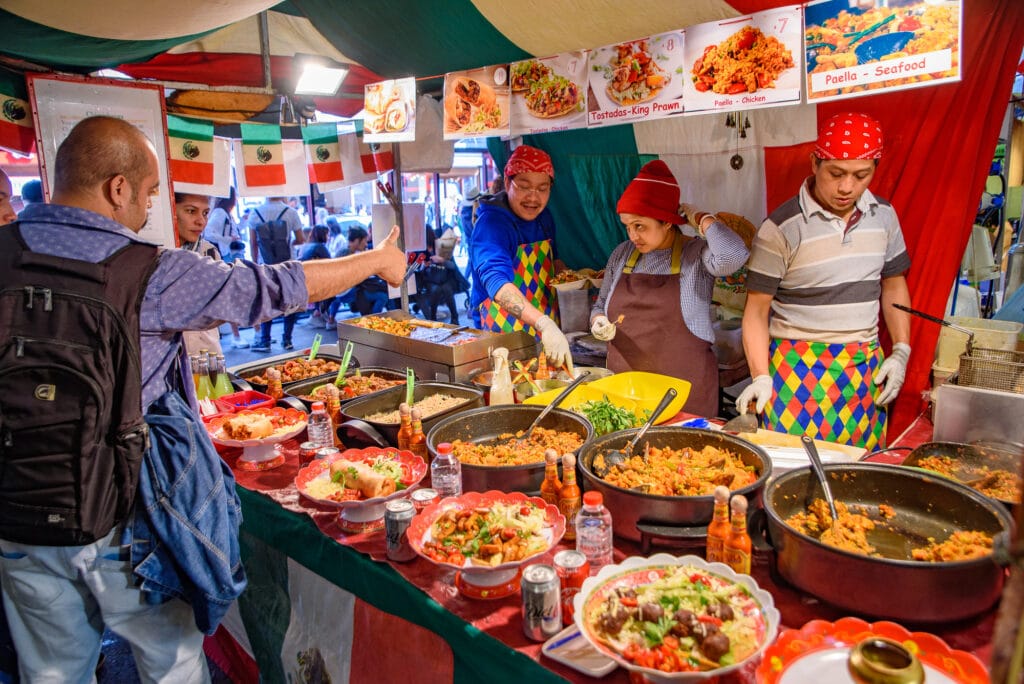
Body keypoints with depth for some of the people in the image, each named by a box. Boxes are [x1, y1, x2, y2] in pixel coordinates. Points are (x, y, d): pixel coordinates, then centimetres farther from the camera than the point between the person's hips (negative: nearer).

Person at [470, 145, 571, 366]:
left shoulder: (544, 217, 3)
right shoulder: (490, 223, -20)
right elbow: (497, 282, -36)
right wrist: (544, 323, -48)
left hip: (546, 335, 7)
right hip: (502, 337, -7)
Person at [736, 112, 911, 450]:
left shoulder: (884, 215, 6)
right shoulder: (781, 228, -11)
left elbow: (894, 285, 18)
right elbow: (757, 309, -8)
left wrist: (901, 351, 10)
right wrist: (761, 376, -16)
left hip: (866, 367, 5)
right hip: (799, 370, -4)